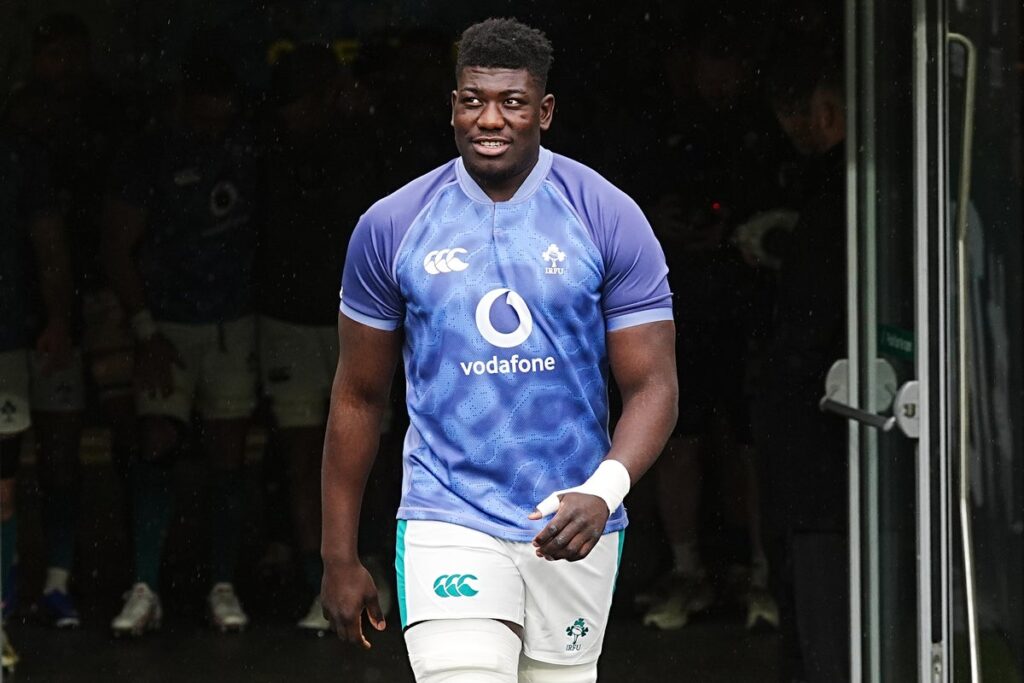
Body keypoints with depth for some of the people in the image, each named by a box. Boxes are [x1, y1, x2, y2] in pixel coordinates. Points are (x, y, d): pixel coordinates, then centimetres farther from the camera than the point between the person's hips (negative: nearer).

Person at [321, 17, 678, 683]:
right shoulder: (391, 226, 1)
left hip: (572, 526, 1)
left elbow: (652, 386, -4)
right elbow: (359, 397, 9)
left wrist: (603, 491, -23)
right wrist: (340, 556, 8)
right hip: (448, 524, -1)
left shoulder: (610, 218, -2)